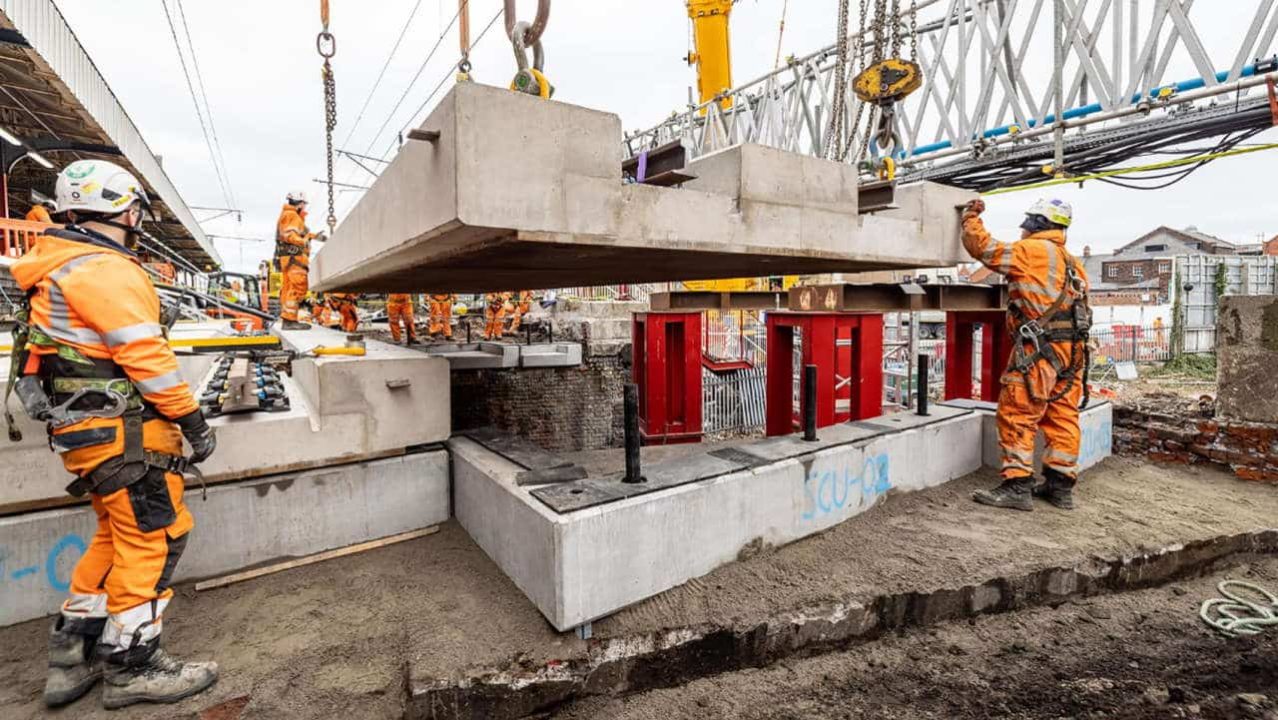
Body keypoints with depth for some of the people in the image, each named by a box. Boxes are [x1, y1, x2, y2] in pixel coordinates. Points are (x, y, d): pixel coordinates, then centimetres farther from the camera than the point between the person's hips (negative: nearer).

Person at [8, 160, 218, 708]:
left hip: (86, 430, 11)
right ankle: (131, 667, 8)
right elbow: (145, 355, -21)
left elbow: (90, 350, 19)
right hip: (123, 430, -11)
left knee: (119, 535, 19)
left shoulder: (61, 269, 18)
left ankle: (72, 655, 27)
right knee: (156, 536, -2)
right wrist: (193, 420, -16)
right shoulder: (107, 270, -15)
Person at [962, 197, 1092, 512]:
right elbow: (1075, 307, 20)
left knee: (1017, 416, -5)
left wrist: (971, 217, 12)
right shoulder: (1073, 263, 21)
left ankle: (1017, 485, -5)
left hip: (1039, 347, -9)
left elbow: (984, 247, -2)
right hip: (1071, 349, 9)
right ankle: (1061, 486, 18)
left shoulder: (1031, 250, -4)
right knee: (1062, 417, 11)